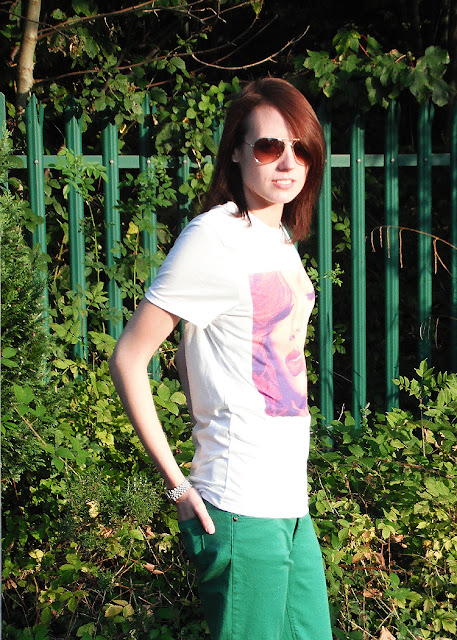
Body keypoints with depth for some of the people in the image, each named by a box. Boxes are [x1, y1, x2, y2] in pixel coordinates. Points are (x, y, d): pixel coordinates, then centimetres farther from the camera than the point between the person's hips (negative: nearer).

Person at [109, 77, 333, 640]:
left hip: (292, 508, 8)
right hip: (242, 514, -8)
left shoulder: (282, 240, 12)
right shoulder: (214, 238, -12)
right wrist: (177, 485, -13)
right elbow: (128, 359, -14)